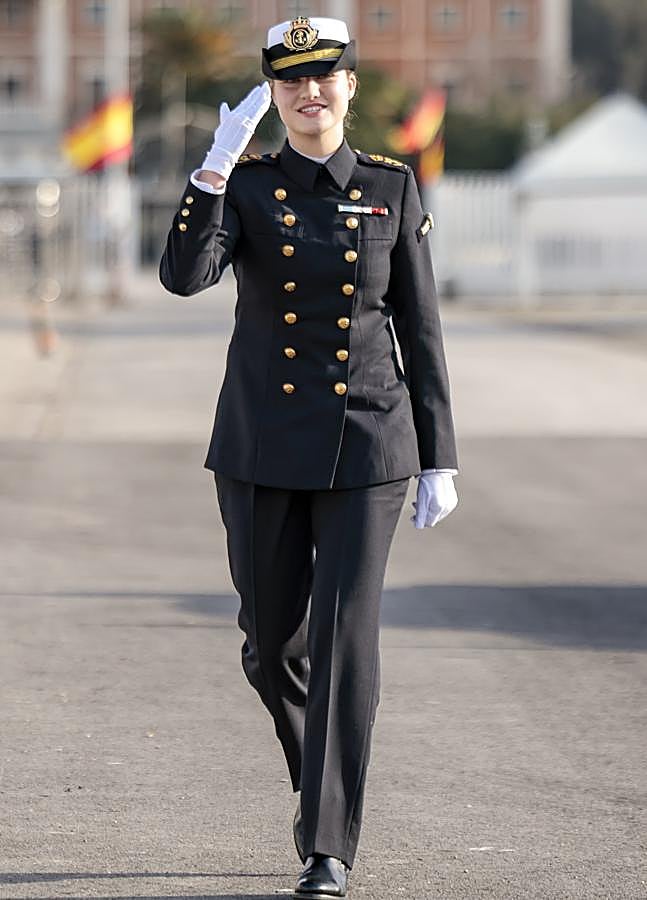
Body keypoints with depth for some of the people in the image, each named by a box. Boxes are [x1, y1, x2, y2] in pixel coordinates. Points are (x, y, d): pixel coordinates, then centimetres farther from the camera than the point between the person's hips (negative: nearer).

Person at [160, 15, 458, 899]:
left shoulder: (392, 188, 2)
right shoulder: (245, 187, 0)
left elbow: (420, 329, 4)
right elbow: (184, 276, -19)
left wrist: (440, 461, 2)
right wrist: (217, 163, -28)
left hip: (365, 444, -1)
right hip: (262, 444, 1)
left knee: (345, 639, -10)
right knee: (271, 643, 10)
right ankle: (320, 774, 39)